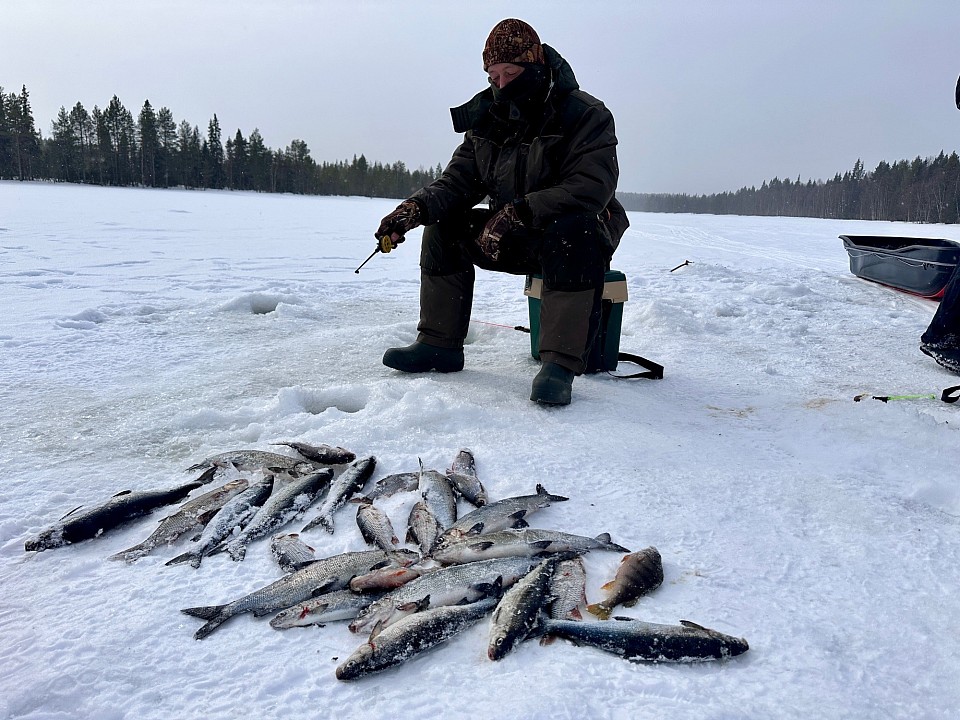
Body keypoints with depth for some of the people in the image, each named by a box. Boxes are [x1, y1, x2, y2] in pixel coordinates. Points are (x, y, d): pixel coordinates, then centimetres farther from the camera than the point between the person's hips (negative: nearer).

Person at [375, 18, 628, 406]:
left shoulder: (585, 114, -15)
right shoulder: (487, 119, 4)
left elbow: (592, 187, -29)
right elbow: (459, 180, -1)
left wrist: (518, 212, -37)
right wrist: (416, 207, -22)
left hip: (577, 229, -6)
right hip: (518, 239, 6)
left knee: (573, 231, -40)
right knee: (444, 226, -7)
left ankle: (560, 363, -36)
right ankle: (439, 344, -5)